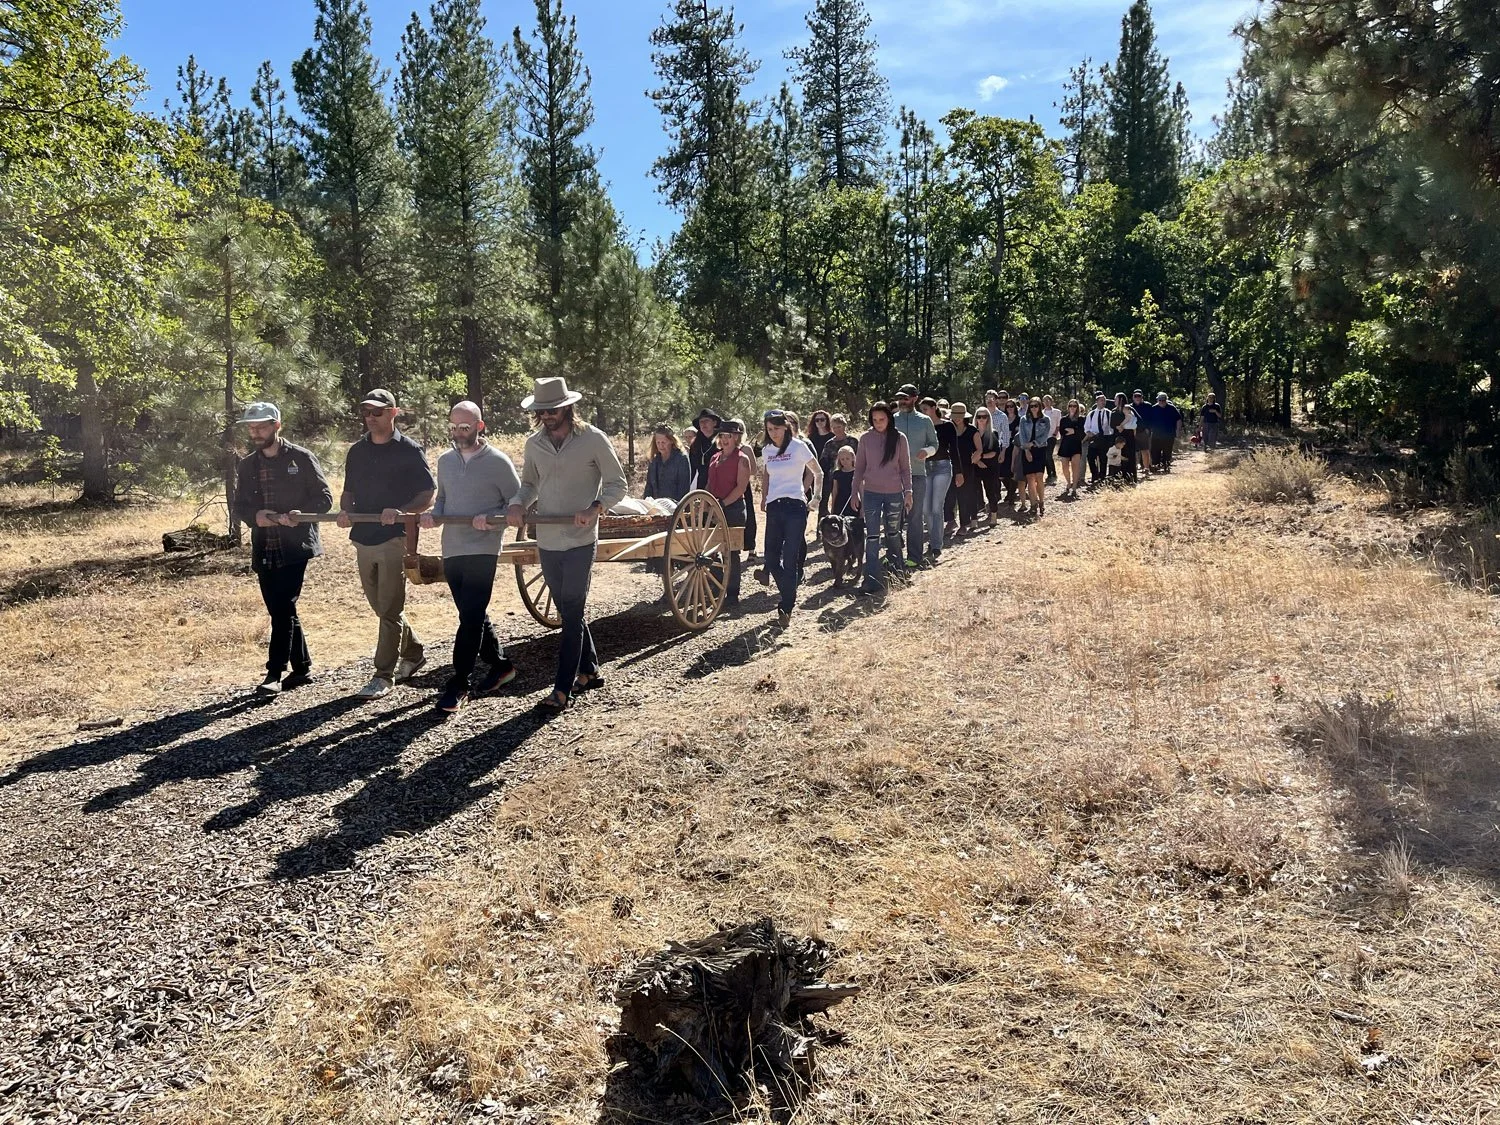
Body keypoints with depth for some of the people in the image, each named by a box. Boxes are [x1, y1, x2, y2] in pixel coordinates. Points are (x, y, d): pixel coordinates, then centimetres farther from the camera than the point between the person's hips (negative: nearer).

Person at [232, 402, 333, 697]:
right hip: (264, 551, 6)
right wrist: (255, 516, -9)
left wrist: (300, 513, -21)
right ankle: (302, 668, 22)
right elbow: (239, 507, 14)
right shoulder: (247, 466, 12)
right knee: (280, 611, 10)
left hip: (294, 547, -5)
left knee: (283, 609, -9)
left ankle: (275, 674, -4)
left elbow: (324, 499, -3)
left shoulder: (301, 458, -3)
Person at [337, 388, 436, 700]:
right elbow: (349, 492, 20)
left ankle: (383, 675, 0)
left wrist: (401, 512, -22)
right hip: (364, 538, 6)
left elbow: (429, 494, -6)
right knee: (382, 606, 14)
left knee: (389, 609, -5)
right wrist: (345, 510, -2)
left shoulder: (409, 450, -4)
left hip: (395, 537, -6)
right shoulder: (357, 451, 13)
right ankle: (413, 653, 33)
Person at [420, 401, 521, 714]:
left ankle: (459, 685, -4)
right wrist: (434, 514, 1)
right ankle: (500, 665, 30)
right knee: (473, 616, 14)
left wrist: (491, 519, -19)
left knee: (470, 617, -8)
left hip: (482, 550, -6)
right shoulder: (445, 461, 12)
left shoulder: (498, 462, -5)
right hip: (451, 550, 6)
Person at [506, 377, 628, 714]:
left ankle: (562, 690, -2)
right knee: (570, 611, 15)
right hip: (547, 542, 5)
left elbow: (617, 484, -3)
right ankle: (589, 670, 31)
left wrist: (595, 508, -21)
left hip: (580, 541, -5)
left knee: (571, 614, -5)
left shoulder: (594, 439, -7)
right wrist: (518, 504, -4)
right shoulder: (534, 443, 7)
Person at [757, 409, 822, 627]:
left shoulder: (799, 447, -4)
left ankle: (786, 608, -2)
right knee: (771, 558, 5)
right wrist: (763, 500, 16)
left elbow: (818, 473, 4)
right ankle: (789, 596, 26)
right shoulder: (766, 451, 11)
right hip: (774, 508, 5)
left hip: (794, 506, -5)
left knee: (790, 559, -7)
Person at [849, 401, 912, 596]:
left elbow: (905, 468, 2)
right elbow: (859, 467, 5)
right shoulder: (865, 438, -1)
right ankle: (872, 581, -3)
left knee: (892, 534, 13)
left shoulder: (899, 438, -2)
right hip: (871, 493, 0)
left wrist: (908, 492, -3)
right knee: (872, 537, -3)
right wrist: (855, 492, 3)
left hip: (894, 493, 0)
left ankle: (897, 571, 32)